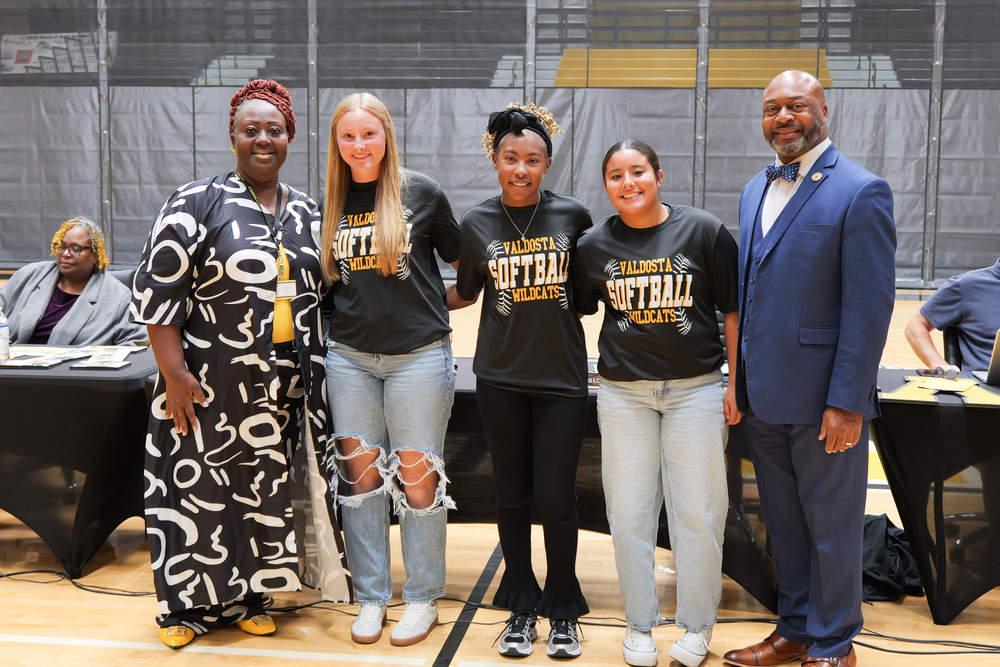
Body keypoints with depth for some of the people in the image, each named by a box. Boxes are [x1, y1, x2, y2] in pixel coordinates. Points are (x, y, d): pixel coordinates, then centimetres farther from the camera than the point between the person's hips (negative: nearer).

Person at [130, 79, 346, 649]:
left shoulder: (308, 213, 11)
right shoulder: (198, 203, -5)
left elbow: (321, 292, 18)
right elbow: (156, 290, -9)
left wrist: (315, 368, 13)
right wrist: (175, 373, -14)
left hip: (284, 388, 4)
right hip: (210, 384, -4)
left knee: (268, 488, 9)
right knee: (201, 487, 2)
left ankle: (247, 594, 26)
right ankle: (190, 602, 20)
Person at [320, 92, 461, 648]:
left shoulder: (421, 193, -1)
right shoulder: (332, 202, 8)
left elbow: (464, 264, 9)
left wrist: (441, 304, 6)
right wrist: (356, 309, 7)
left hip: (418, 355, -3)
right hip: (349, 355, 3)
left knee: (418, 477, 3)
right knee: (361, 475, 7)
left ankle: (422, 599, 18)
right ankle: (371, 597, 21)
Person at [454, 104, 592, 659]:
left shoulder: (572, 215, -2)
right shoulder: (476, 223, 1)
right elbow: (465, 292, 14)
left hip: (562, 378, -1)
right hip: (501, 378, 1)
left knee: (556, 499, -1)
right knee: (512, 496, 10)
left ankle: (562, 611, 20)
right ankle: (522, 606, 27)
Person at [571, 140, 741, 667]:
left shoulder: (704, 232, -3)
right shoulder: (594, 245, 2)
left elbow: (732, 311, 1)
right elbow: (575, 310, 14)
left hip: (696, 387, -1)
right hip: (623, 393, 2)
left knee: (697, 511, 4)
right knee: (630, 512, 7)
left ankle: (696, 625, 23)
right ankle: (640, 625, 24)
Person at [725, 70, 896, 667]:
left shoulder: (861, 192, -11)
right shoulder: (755, 191, 13)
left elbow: (870, 306, -15)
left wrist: (846, 402, -18)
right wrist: (741, 381, 11)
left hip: (823, 399, -7)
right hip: (764, 395, 7)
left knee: (832, 526, 8)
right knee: (784, 524, 18)